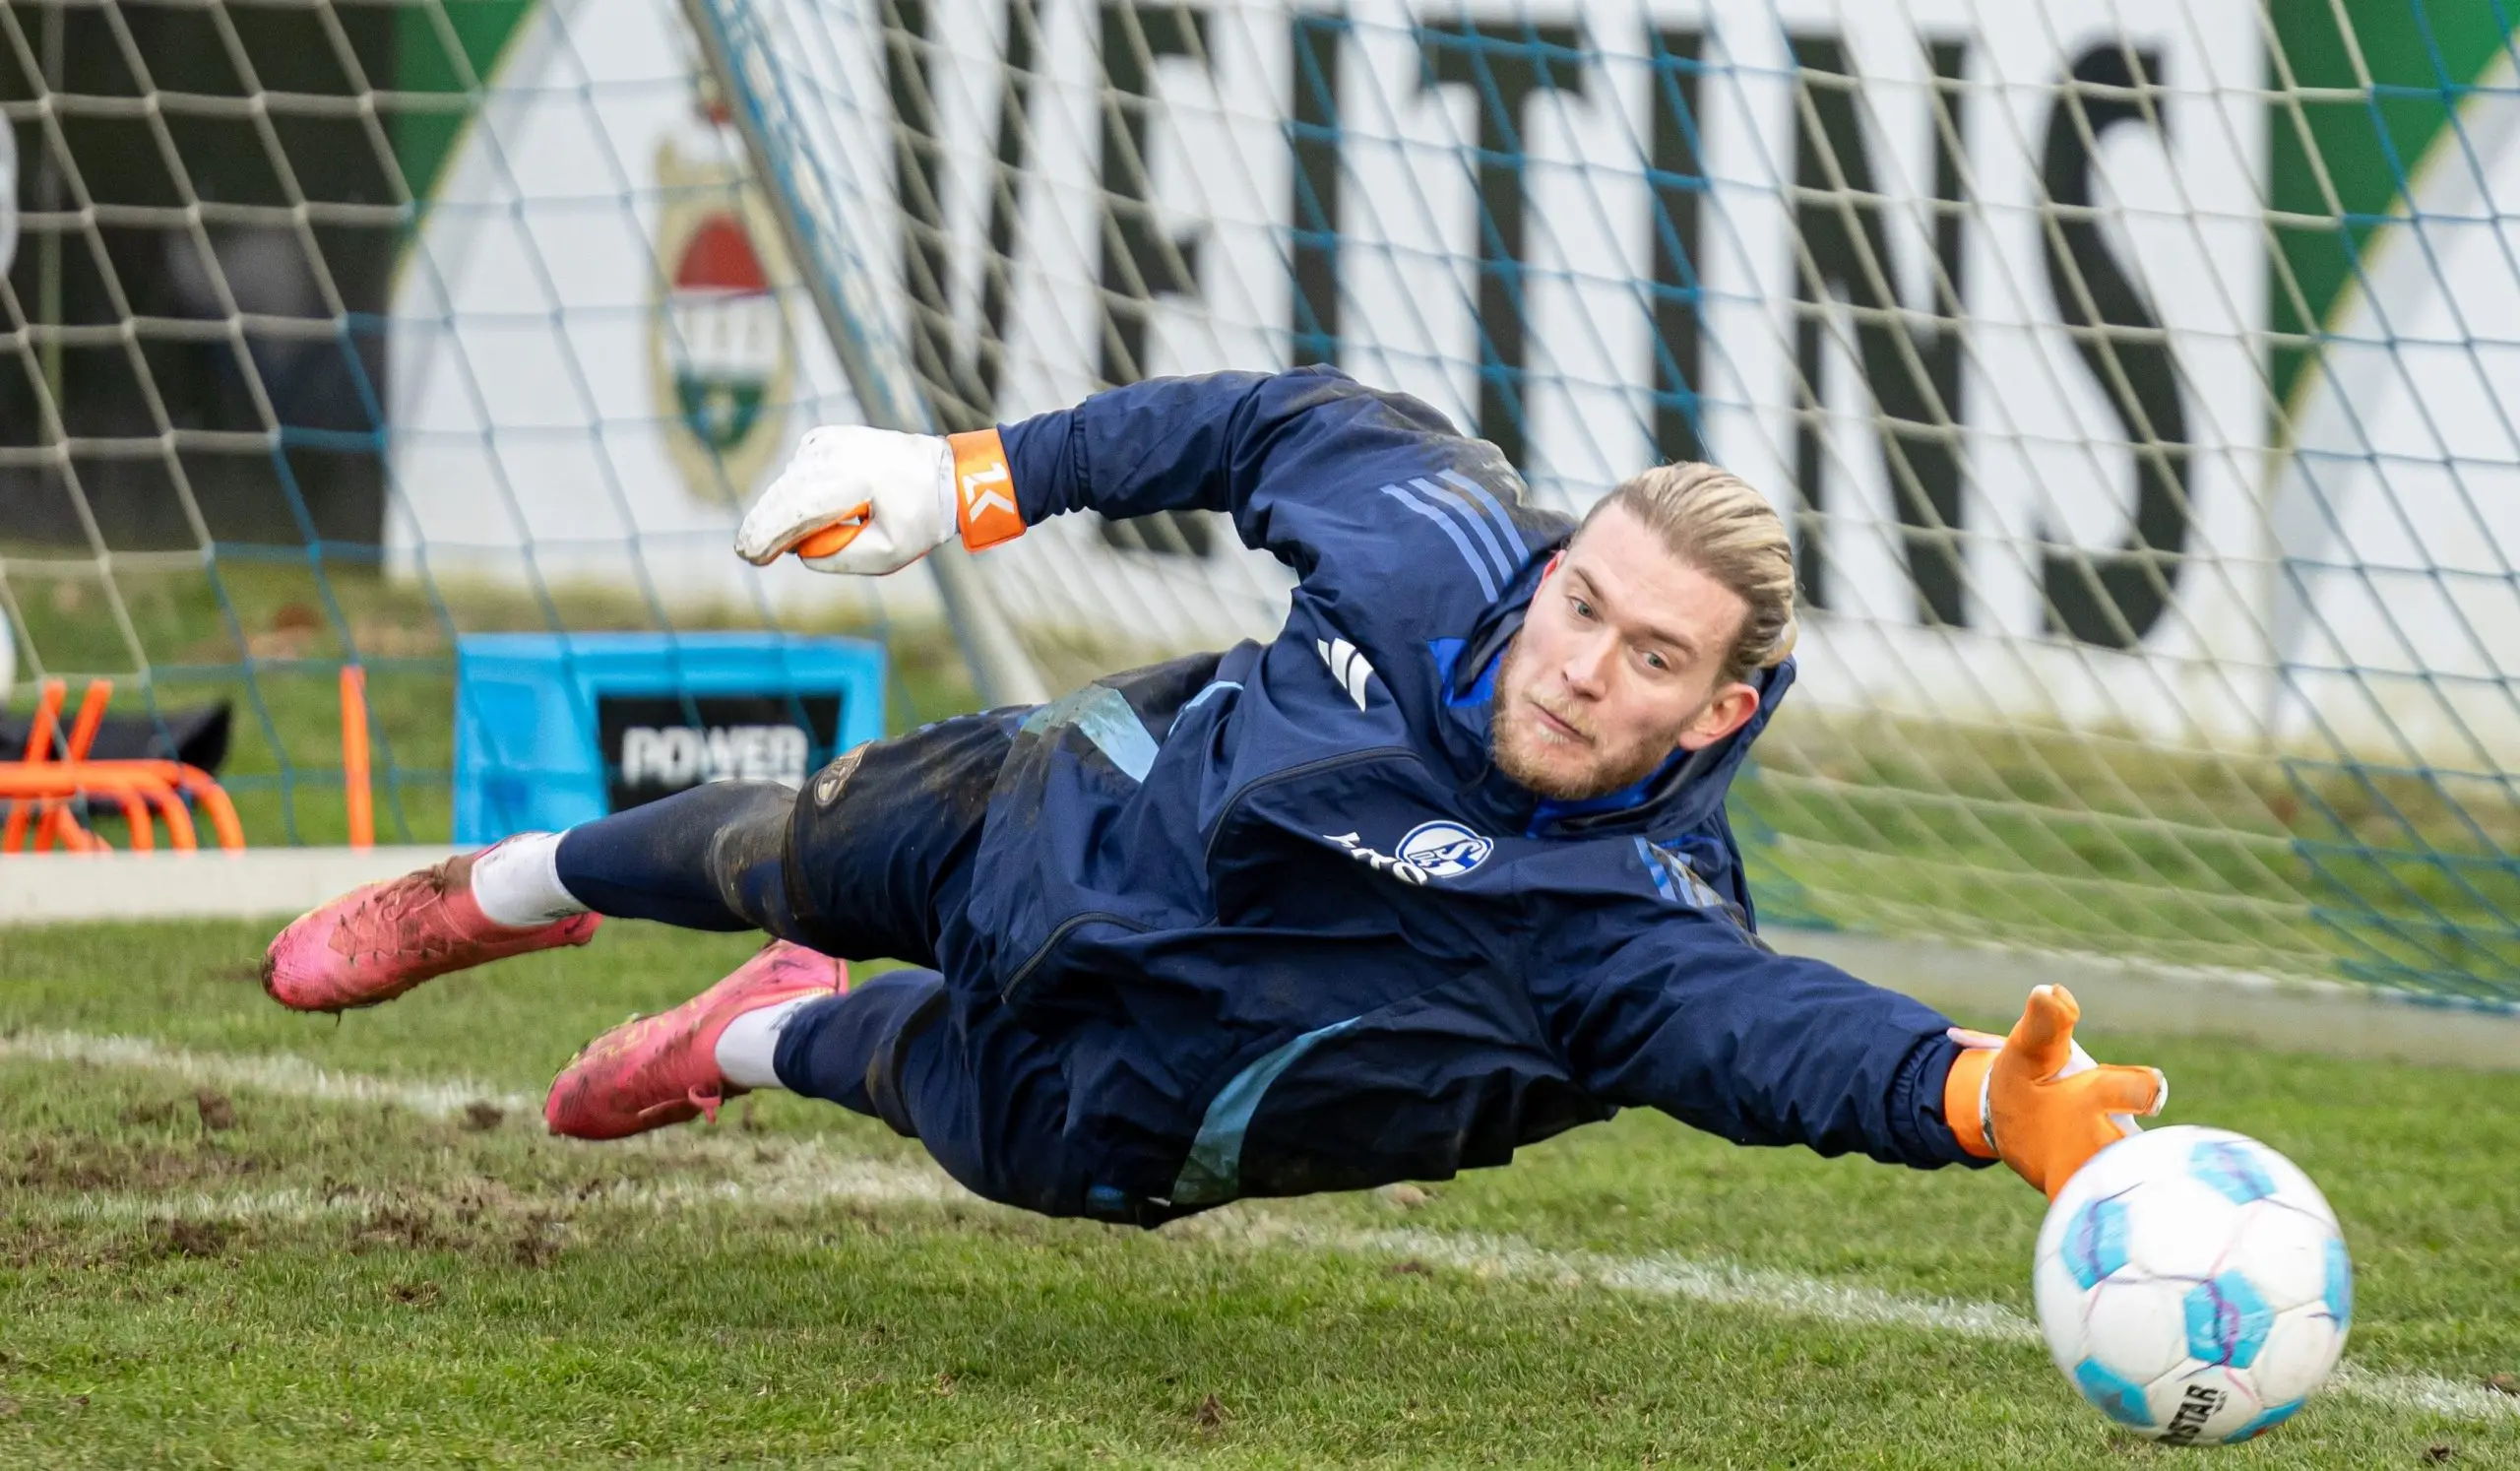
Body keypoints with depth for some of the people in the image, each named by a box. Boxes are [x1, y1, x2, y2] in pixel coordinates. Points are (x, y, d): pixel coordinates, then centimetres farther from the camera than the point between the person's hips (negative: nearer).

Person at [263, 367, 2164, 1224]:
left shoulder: (1635, 923, -40)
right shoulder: (1435, 531, -29)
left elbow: (1787, 1036, -58)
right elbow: (1273, 426, -9)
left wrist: (1978, 1094, -80)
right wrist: (988, 476, -2)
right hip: (1059, 807, 3)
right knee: (789, 853, 24)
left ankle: (772, 1046, 61)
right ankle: (497, 894, 59)